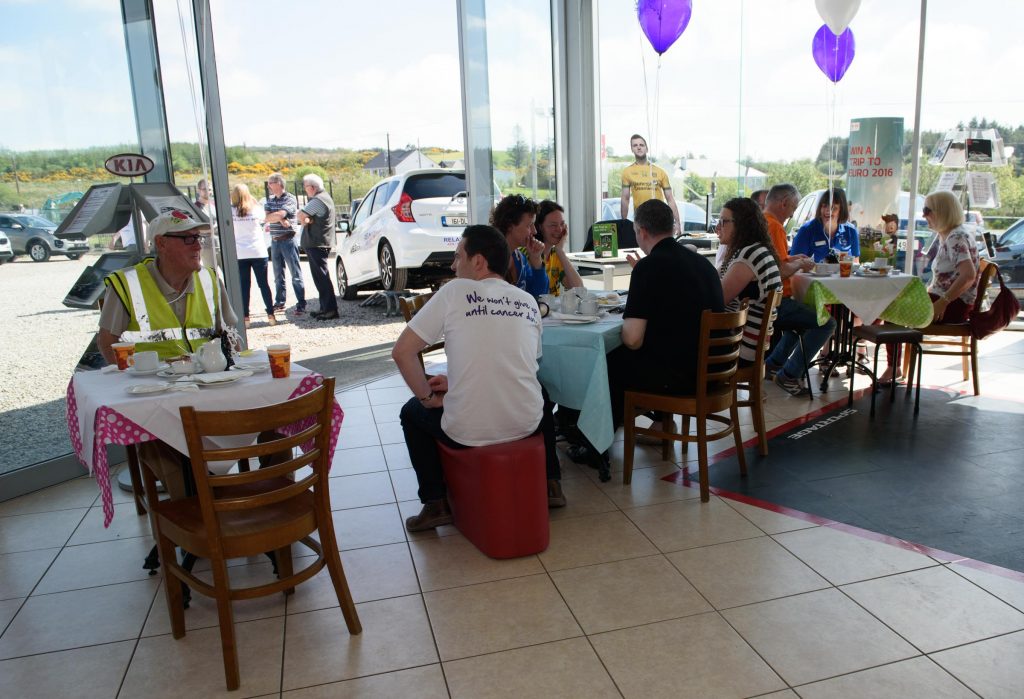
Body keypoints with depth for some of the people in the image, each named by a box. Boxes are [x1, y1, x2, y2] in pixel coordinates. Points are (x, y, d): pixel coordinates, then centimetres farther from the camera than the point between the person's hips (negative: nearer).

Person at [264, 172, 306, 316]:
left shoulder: (290, 199, -8)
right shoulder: (270, 199, 13)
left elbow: (280, 214, -21)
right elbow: (266, 217, 1)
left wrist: (271, 217, -4)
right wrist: (280, 219, -14)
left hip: (288, 240, -7)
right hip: (274, 241, 7)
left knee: (295, 274, -6)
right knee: (278, 274, 13)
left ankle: (301, 304, -6)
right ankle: (280, 302, 23)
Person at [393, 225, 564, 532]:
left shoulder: (454, 291, -6)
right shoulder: (528, 302, 7)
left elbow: (402, 351, -8)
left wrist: (429, 397, 5)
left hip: (467, 432, -4)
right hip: (526, 425, 4)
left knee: (412, 411, 26)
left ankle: (435, 503, 22)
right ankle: (550, 485, 38)